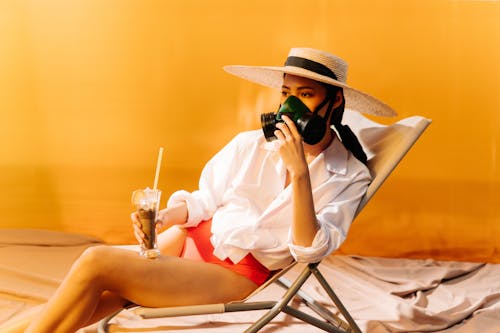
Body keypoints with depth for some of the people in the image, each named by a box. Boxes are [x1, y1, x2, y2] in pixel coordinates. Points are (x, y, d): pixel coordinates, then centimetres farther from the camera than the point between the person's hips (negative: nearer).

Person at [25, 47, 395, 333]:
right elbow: (204, 200, 11)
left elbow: (309, 249, -14)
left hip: (237, 274, -4)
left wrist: (299, 171, -24)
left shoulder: (350, 177, -4)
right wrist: (161, 219, -10)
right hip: (191, 238, 4)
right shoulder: (251, 145, 3)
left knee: (96, 263, -21)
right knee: (94, 294, -19)